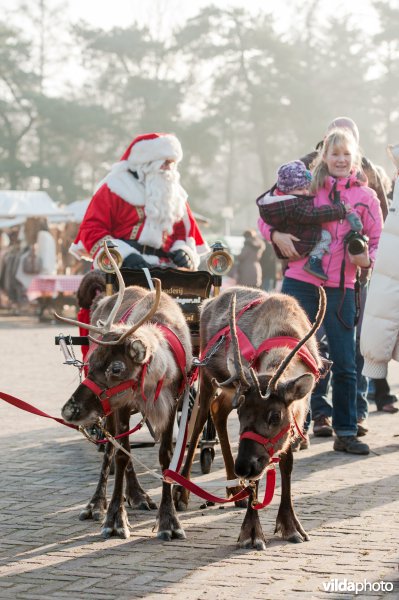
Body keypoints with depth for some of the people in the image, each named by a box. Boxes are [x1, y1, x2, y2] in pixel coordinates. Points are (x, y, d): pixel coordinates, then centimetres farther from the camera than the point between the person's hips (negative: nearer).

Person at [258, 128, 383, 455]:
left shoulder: (366, 196, 7)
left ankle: (346, 432, 11)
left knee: (345, 364, 1)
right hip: (300, 283, 0)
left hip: (341, 288, 0)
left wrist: (366, 258, -10)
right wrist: (276, 234, -7)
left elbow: (377, 241, 11)